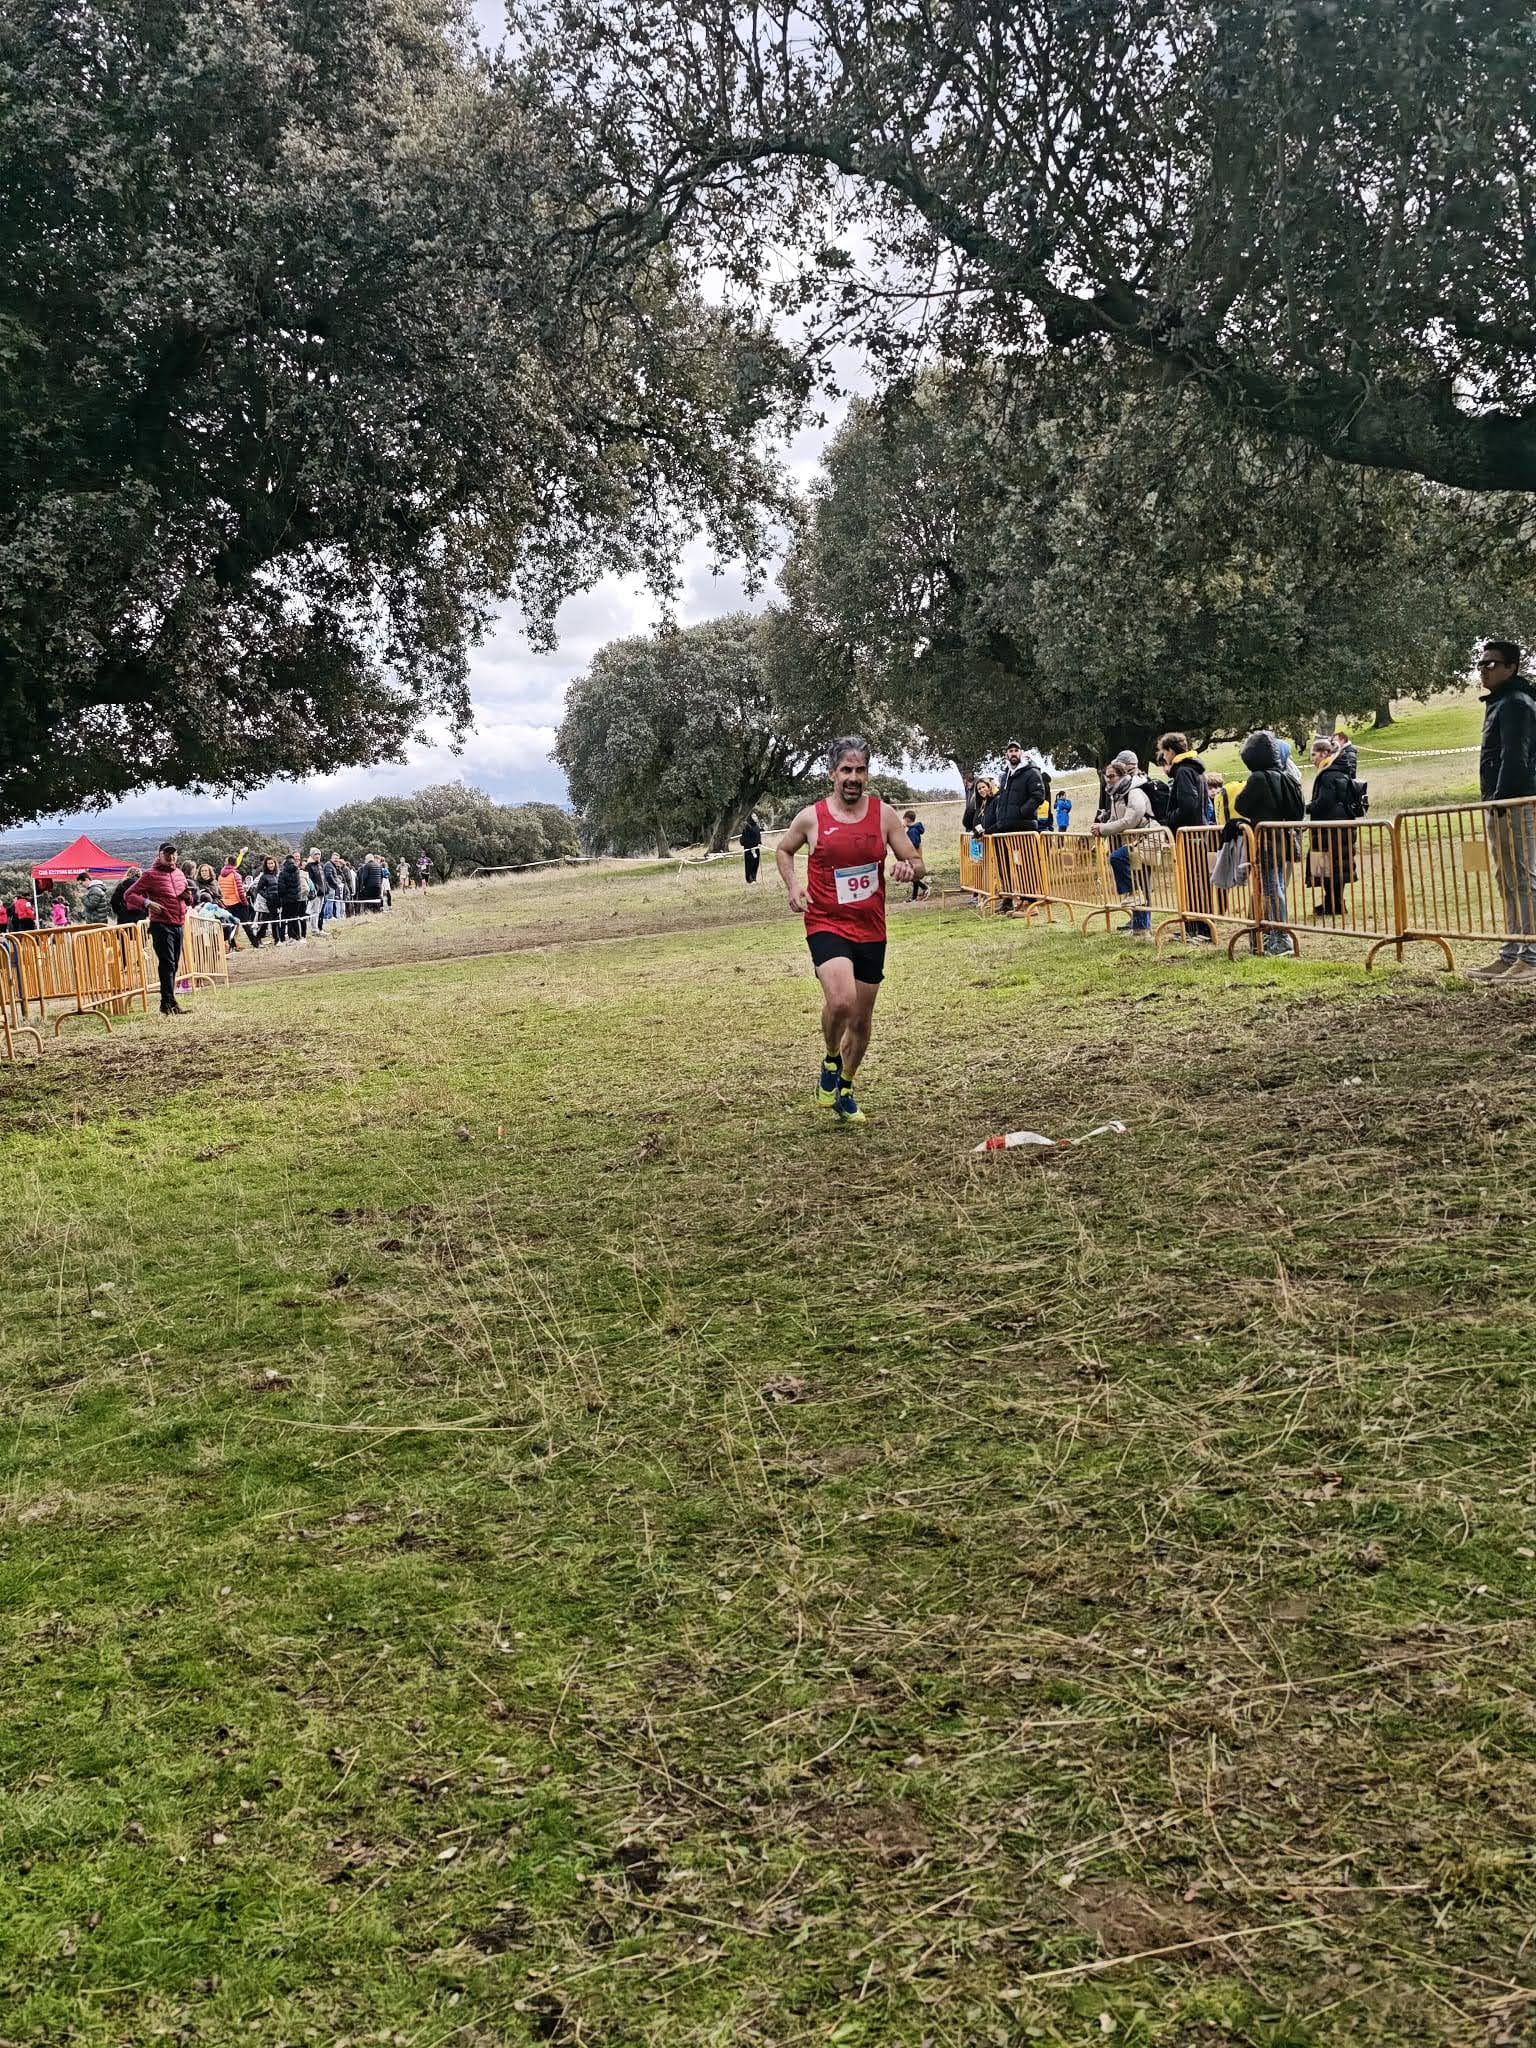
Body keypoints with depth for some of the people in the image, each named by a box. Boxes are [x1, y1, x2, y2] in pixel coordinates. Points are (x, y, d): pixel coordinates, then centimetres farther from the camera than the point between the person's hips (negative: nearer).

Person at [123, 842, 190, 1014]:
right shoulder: (150, 875, -4)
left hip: (178, 925, 7)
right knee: (167, 963, -14)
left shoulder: (179, 874, 15)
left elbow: (184, 894, 31)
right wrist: (147, 903, -21)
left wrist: (188, 897, 6)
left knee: (174, 965, 10)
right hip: (161, 925, -7)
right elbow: (129, 895, -5)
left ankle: (168, 1003, 18)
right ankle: (168, 1003, -15)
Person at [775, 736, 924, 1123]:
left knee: (862, 1018, 13)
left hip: (871, 929, 3)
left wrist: (908, 869, -20)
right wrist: (793, 887, -4)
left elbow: (917, 863, 5)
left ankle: (845, 1090, 35)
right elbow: (782, 850, 14)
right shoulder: (811, 817, -5)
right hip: (826, 925, -3)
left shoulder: (884, 814, -1)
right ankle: (830, 1062, 4)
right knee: (841, 1001, -28)